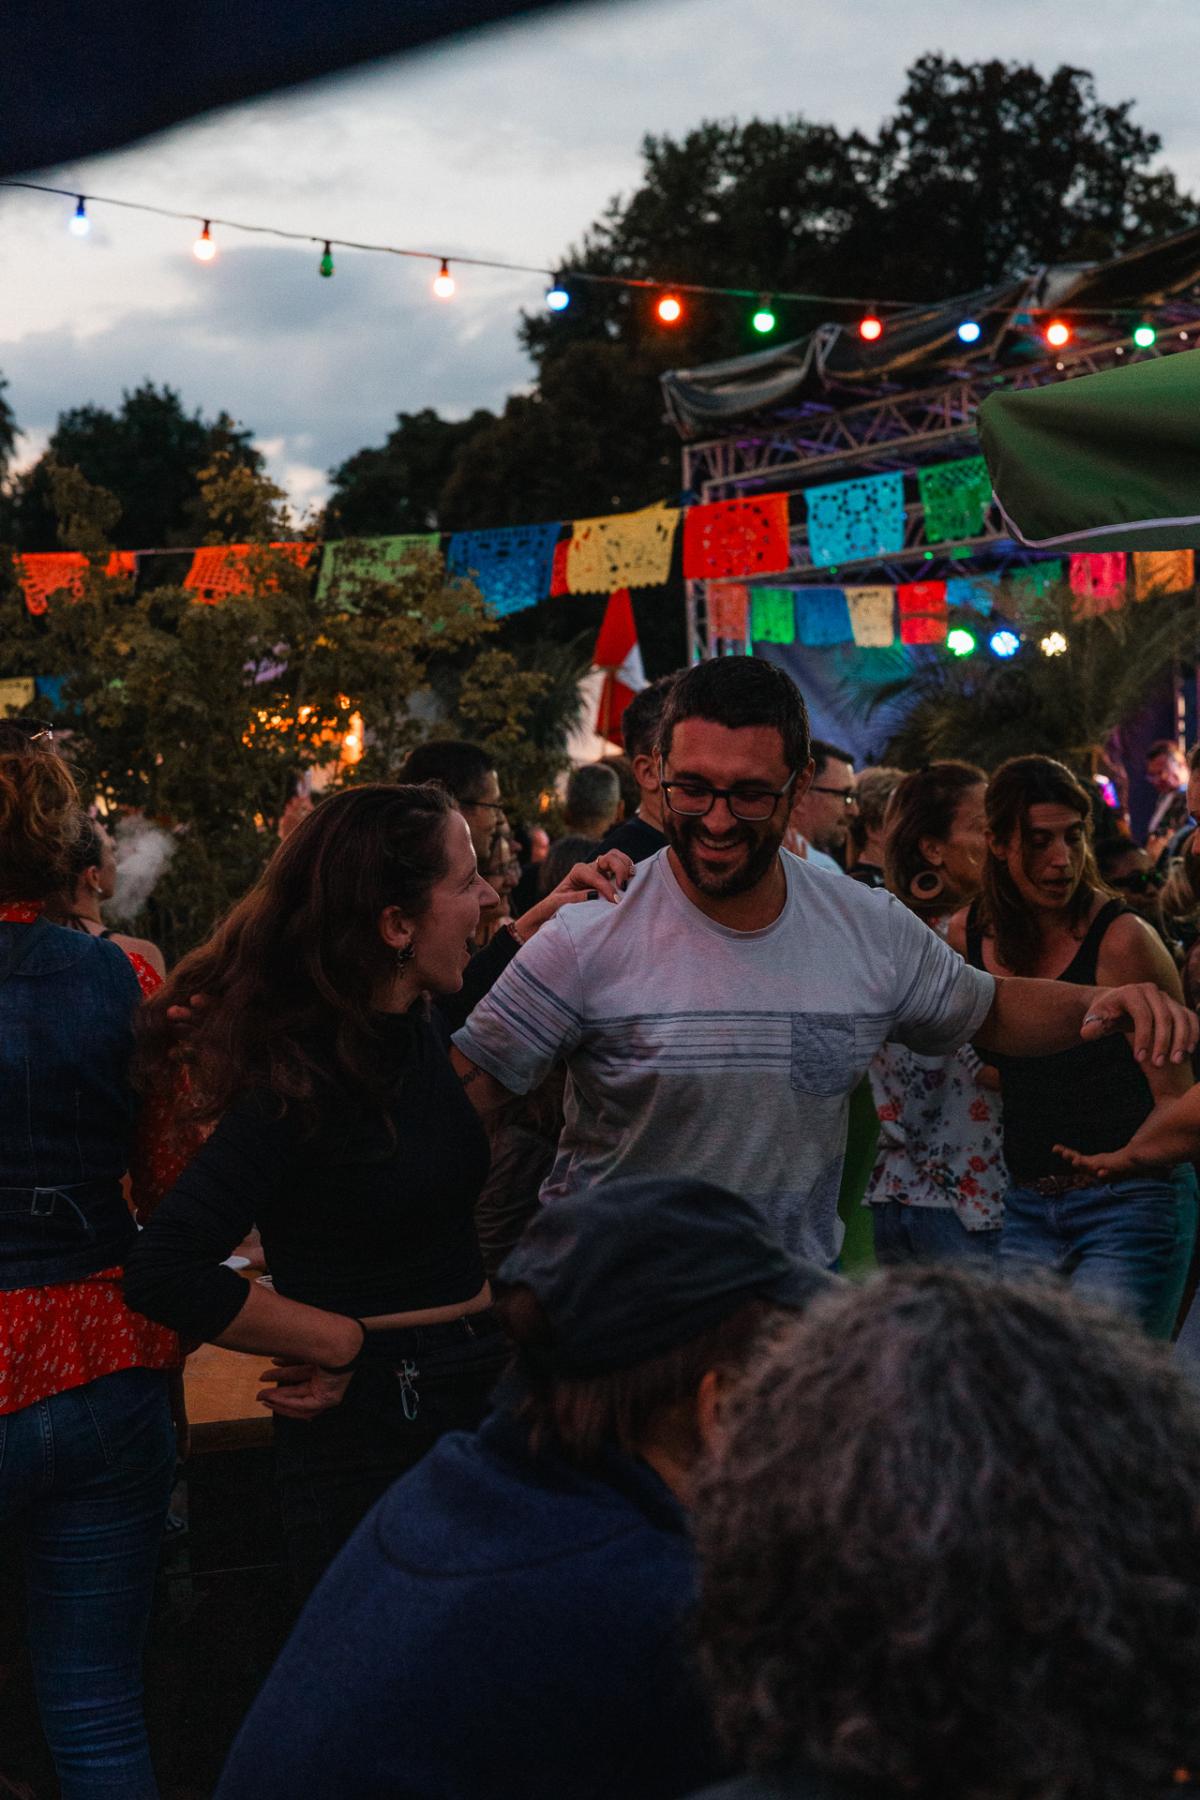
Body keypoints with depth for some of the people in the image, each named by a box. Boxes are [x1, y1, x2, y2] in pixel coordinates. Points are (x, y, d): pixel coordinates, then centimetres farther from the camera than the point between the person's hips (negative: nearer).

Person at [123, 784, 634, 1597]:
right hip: (368, 1434, -8)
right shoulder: (302, 1079, -22)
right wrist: (343, 1342, -18)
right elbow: (165, 1271, -27)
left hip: (484, 1391, 8)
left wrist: (543, 917, 19)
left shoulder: (421, 1033, 2)